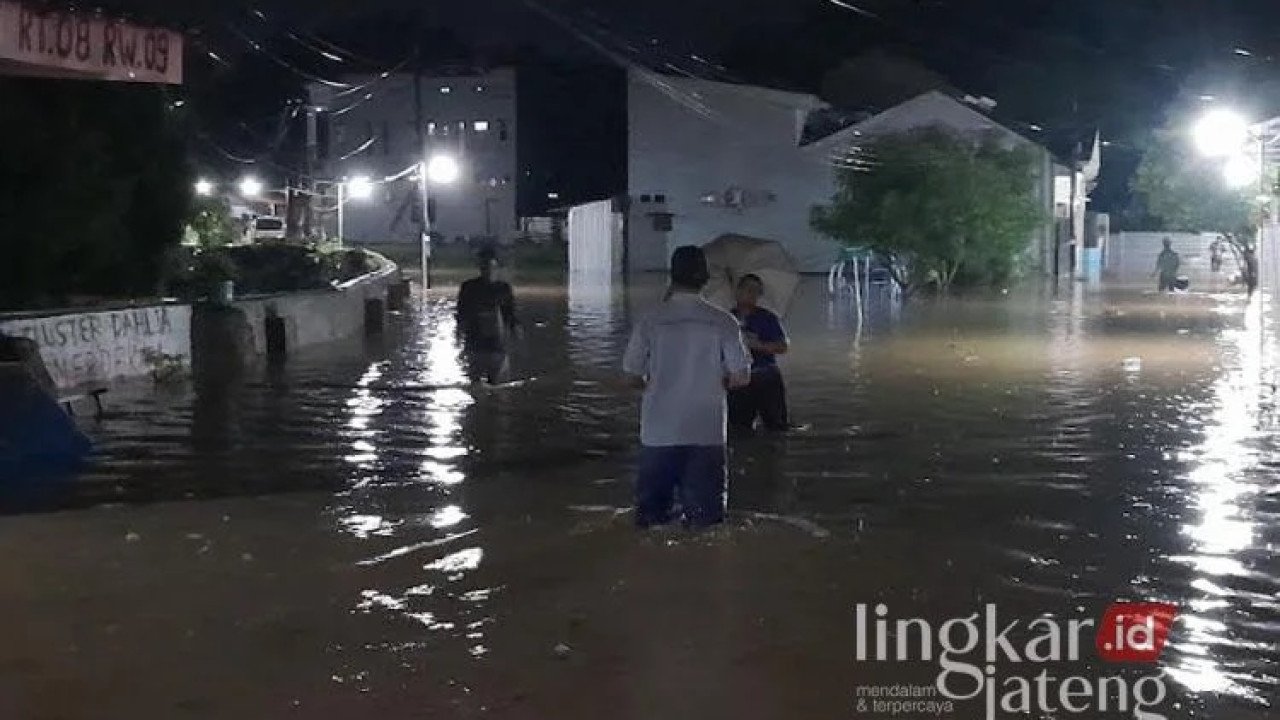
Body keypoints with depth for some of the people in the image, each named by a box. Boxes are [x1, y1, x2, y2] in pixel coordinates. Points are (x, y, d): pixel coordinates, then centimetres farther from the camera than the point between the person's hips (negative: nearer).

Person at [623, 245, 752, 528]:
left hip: (659, 432, 1)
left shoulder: (651, 321, -5)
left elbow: (632, 374, 3)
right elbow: (741, 377, -5)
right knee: (705, 513, 9)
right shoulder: (723, 322, -6)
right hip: (707, 431, -1)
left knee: (652, 511, 12)